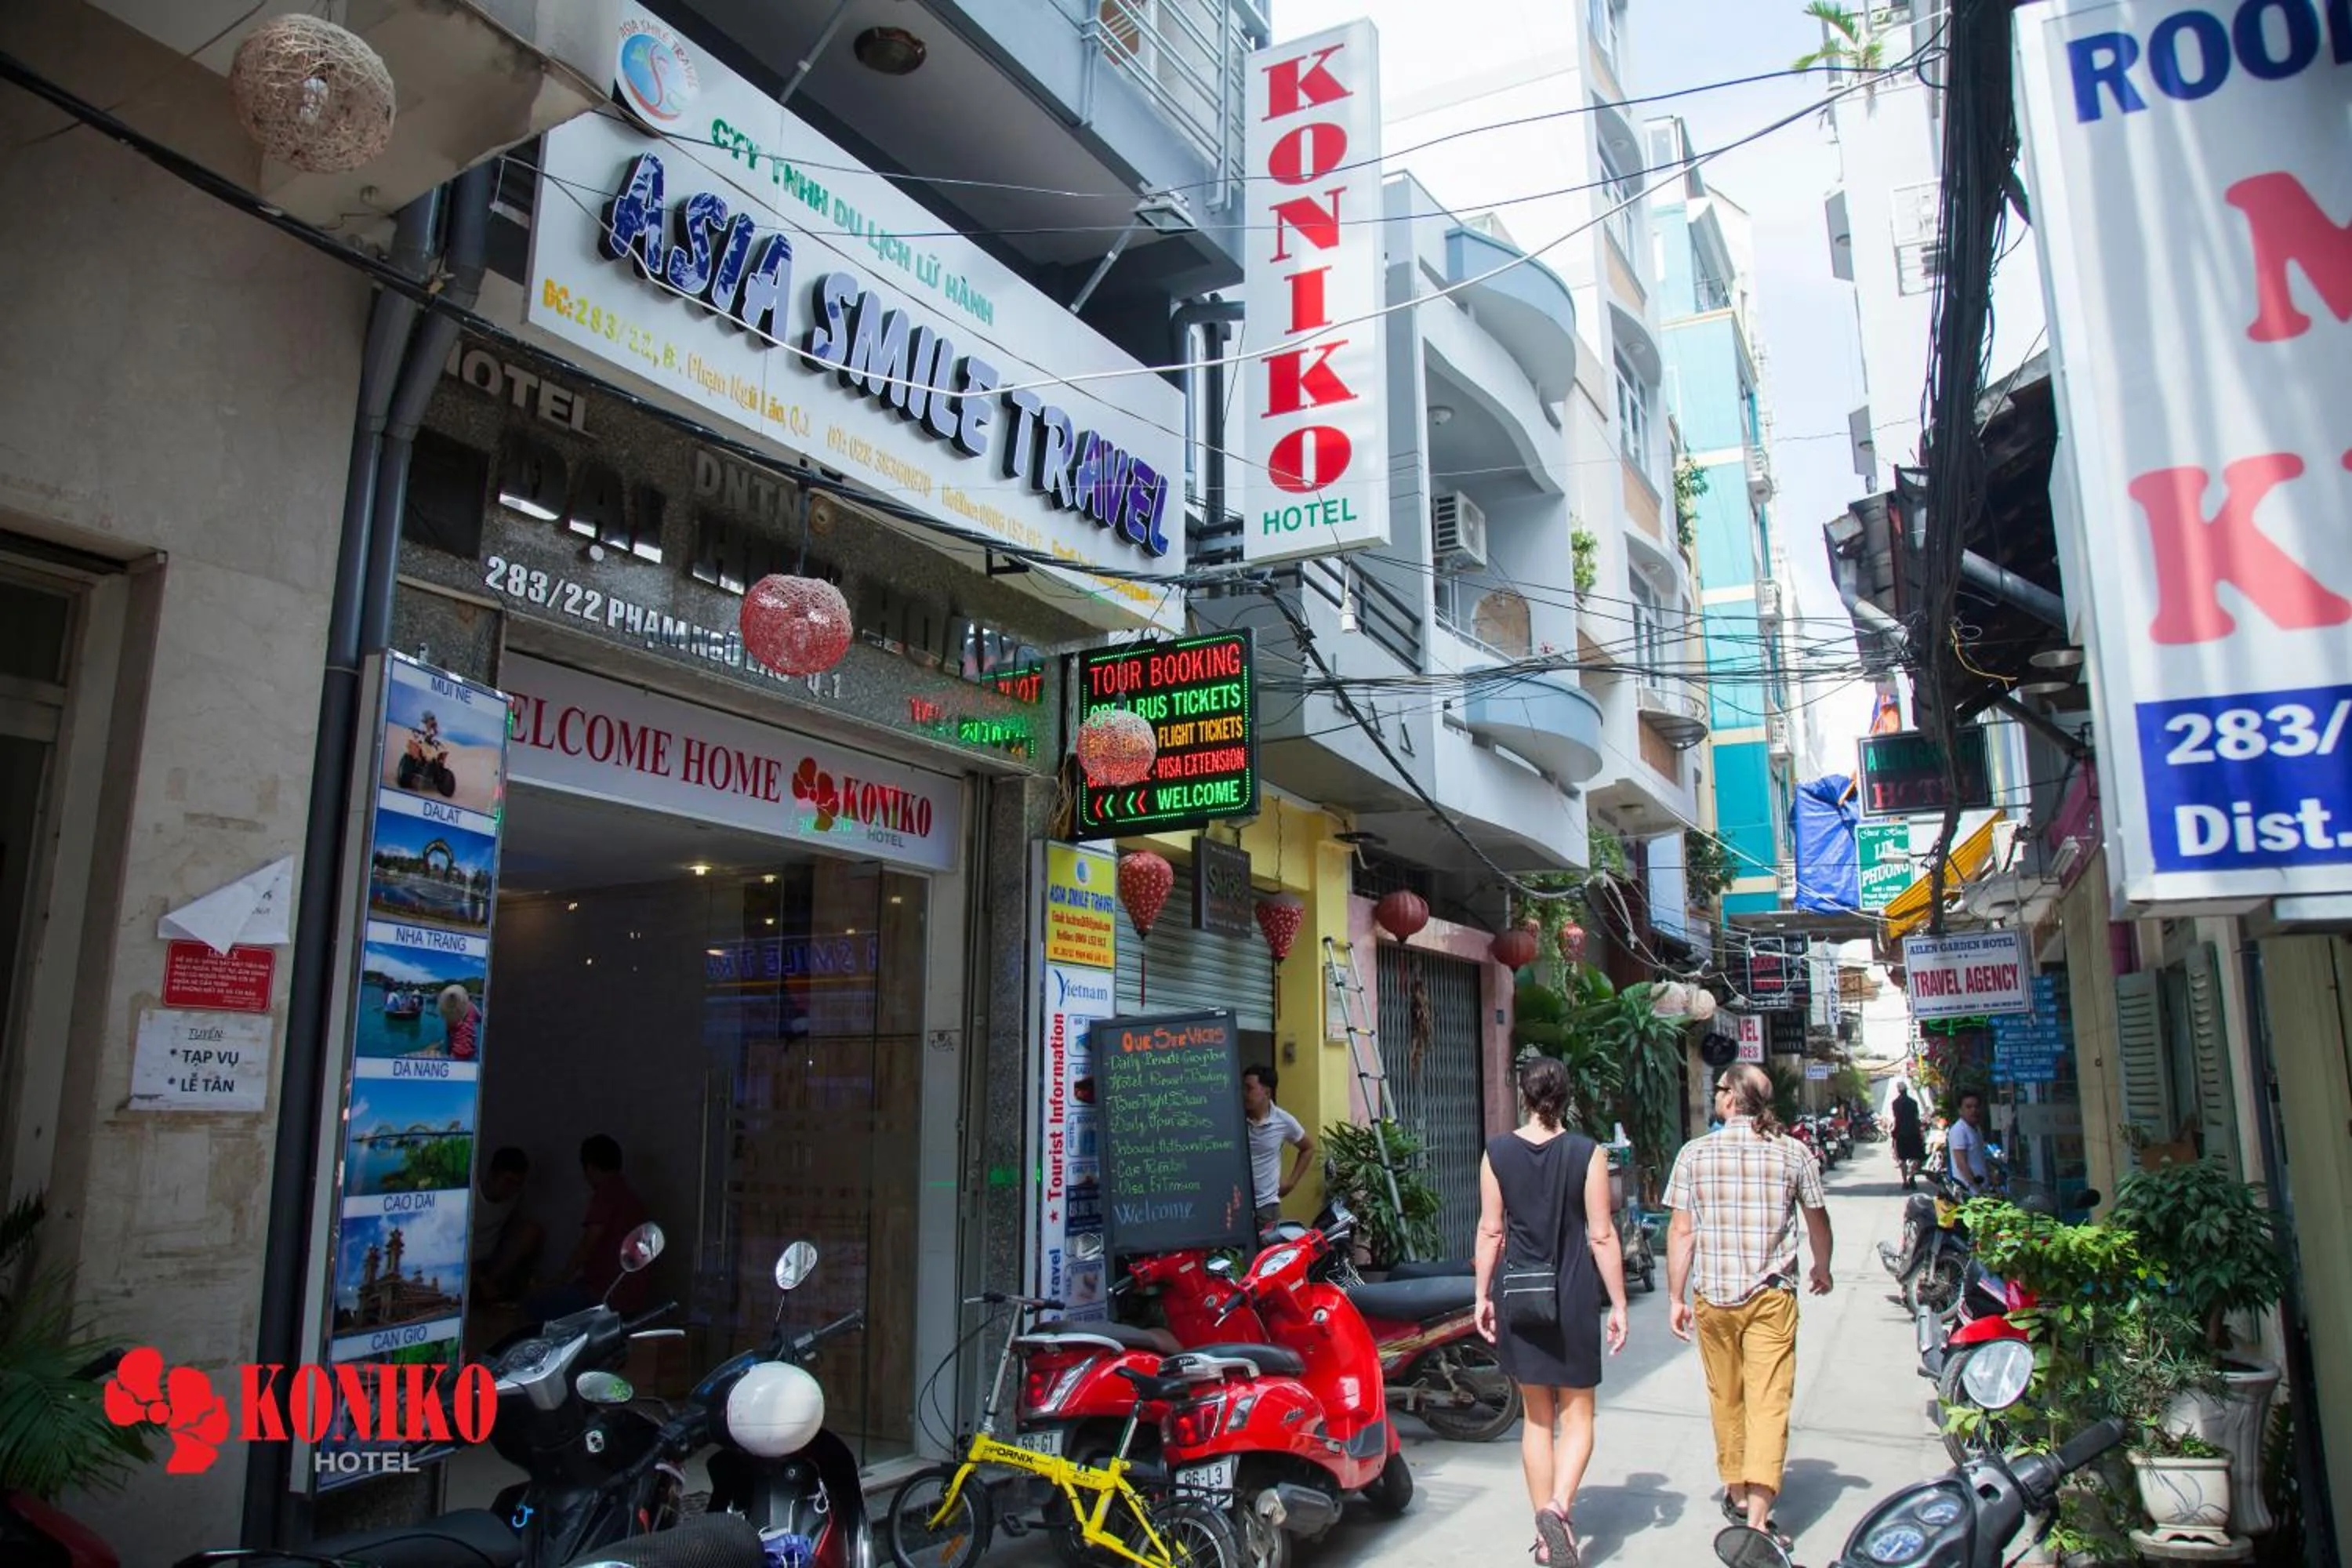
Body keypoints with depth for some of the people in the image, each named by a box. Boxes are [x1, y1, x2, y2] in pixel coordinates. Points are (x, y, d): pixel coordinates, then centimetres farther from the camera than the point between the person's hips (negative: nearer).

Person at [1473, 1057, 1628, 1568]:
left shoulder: (1497, 1153, -2)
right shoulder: (1588, 1153, -7)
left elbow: (1490, 1231, 0)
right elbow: (1601, 1236, -7)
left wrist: (1483, 1295, 8)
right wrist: (1618, 1304, 0)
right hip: (1573, 1299, -2)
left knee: (1537, 1416, 14)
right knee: (1576, 1415, 9)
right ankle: (1559, 1507, -14)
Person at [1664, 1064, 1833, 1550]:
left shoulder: (1694, 1154, -3)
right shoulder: (1792, 1154, -1)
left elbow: (1681, 1232, -4)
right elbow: (1818, 1222, 10)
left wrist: (1676, 1297, 3)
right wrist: (1822, 1270, 30)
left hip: (1713, 1295, 1)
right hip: (1771, 1295, -1)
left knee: (1725, 1398, 16)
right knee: (1769, 1402, -2)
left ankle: (1737, 1494, 32)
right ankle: (1757, 1519, -9)